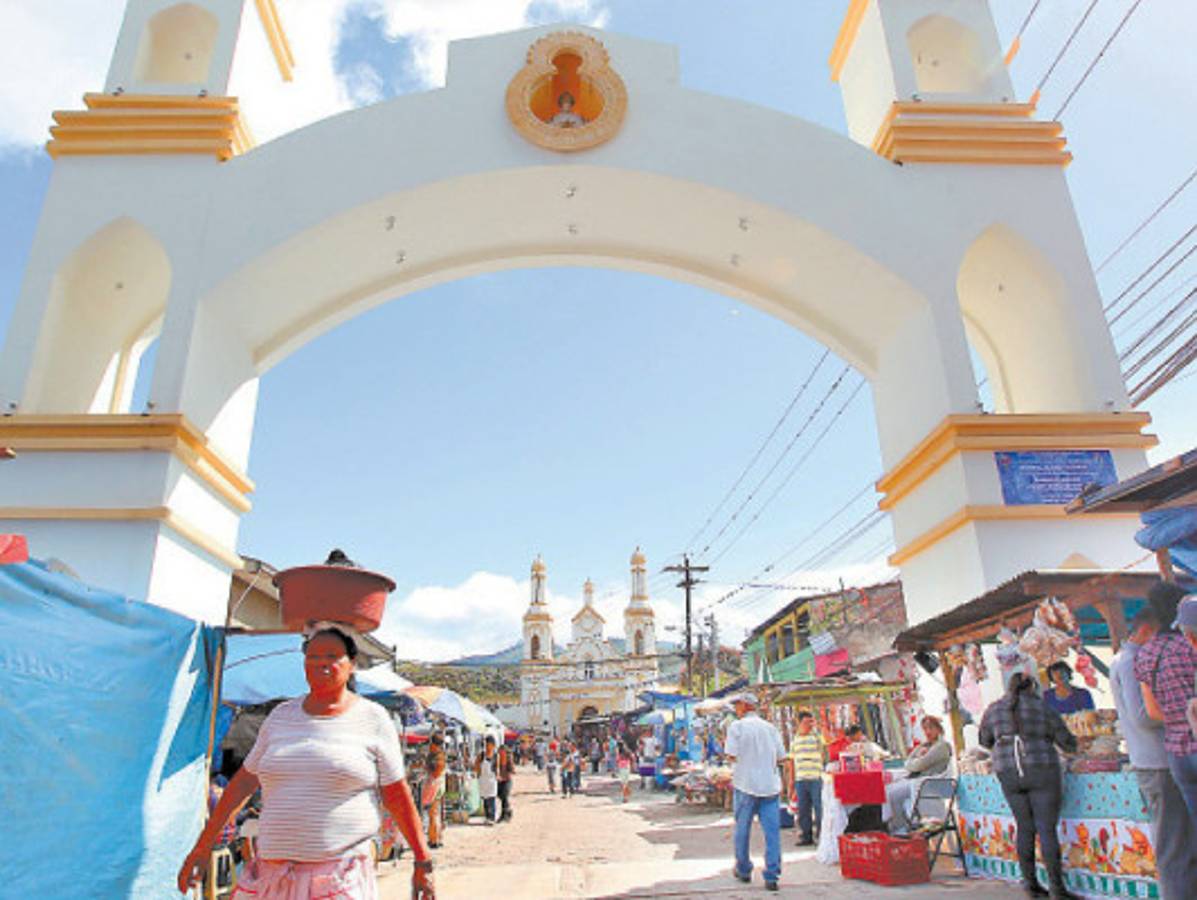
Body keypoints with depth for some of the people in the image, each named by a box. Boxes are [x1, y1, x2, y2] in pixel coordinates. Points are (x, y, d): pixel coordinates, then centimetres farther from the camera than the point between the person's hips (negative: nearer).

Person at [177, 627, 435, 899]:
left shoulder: (373, 719, -2)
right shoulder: (282, 715, 9)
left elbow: (397, 795, -1)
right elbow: (244, 781, 16)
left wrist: (423, 862, -1)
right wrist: (203, 846, 16)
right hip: (272, 875, 4)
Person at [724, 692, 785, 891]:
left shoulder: (737, 726, -7)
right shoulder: (770, 727, 7)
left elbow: (731, 755, -12)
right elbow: (781, 757, 7)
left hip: (746, 784, -3)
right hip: (770, 784, 3)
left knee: (742, 829, 13)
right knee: (772, 831, 4)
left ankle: (743, 870, 25)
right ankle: (772, 877, 2)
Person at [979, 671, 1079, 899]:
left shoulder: (993, 709, 9)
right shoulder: (1043, 708, 3)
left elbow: (984, 741, 19)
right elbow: (1067, 742, 10)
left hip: (1008, 774, 2)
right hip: (1041, 770, -2)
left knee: (1024, 828, 12)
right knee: (1047, 829, 1)